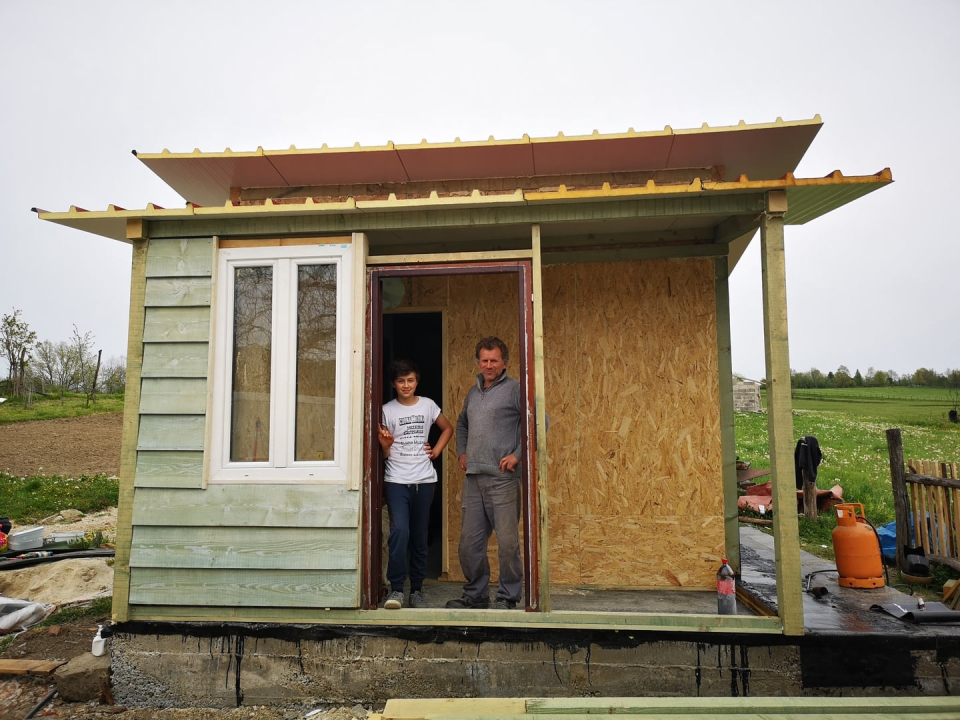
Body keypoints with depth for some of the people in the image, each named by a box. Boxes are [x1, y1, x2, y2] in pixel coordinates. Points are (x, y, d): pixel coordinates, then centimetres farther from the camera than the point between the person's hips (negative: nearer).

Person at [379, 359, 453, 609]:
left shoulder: (428, 405, 5)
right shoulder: (387, 410, 1)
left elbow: (448, 428, 20)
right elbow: (385, 454, 3)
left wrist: (436, 451, 8)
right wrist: (385, 444, -19)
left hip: (424, 480, 2)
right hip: (396, 480, -2)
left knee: (419, 537, 7)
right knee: (399, 531, -18)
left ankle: (417, 589, 20)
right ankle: (396, 589, -7)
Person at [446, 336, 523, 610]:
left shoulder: (514, 389, -3)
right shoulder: (473, 392, 18)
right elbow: (461, 424, 34)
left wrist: (518, 454, -13)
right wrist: (461, 452, 19)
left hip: (502, 478, -6)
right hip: (473, 478, 7)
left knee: (508, 542, 0)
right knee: (469, 542, 10)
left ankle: (508, 597, 15)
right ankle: (475, 595, 26)